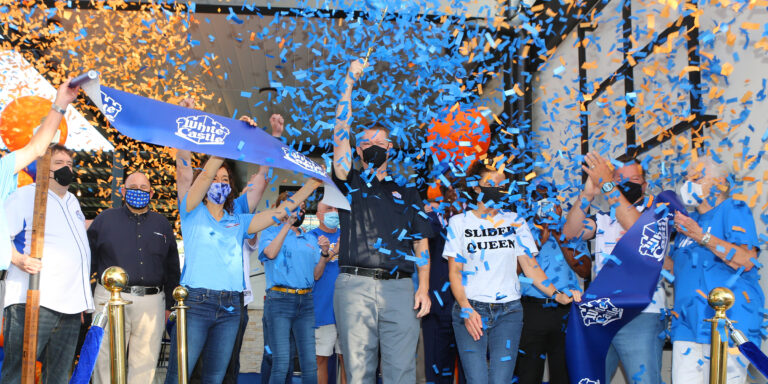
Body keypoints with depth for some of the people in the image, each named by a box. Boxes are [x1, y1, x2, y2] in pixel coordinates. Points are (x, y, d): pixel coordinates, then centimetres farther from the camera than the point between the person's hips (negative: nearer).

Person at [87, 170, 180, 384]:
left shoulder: (162, 224, 17)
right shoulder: (105, 219, 10)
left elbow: (172, 269, 19)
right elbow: (88, 260, 9)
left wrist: (168, 305, 14)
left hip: (152, 303, 2)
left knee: (145, 367, 3)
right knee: (107, 364, 0)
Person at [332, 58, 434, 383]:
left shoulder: (407, 192, 20)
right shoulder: (350, 183, 17)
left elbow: (421, 243, 14)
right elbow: (341, 134, 6)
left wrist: (424, 289, 1)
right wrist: (349, 84, 5)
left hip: (399, 288, 1)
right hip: (355, 285, -1)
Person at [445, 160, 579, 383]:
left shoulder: (515, 222, 12)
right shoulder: (459, 222, 6)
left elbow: (530, 266, 8)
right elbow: (454, 272, 3)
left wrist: (557, 295, -7)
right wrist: (466, 310, -10)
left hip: (508, 311, 1)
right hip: (470, 310, -1)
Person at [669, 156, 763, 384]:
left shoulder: (734, 210, 2)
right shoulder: (688, 220, 23)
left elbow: (746, 260, -14)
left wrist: (701, 236, -14)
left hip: (727, 322, -6)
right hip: (688, 323, 6)